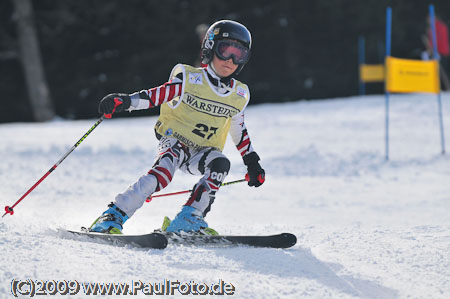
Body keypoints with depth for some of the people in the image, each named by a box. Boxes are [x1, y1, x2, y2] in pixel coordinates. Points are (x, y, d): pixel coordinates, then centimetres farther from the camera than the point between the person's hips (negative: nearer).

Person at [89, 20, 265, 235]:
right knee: (165, 169, -34)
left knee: (220, 163, -30)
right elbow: (157, 95, -13)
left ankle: (187, 220, -28)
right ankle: (112, 217, -34)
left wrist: (252, 162, 20)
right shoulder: (189, 79, -8)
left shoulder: (239, 95, 6)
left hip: (203, 151, 4)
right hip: (174, 141, -4)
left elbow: (239, 131, 19)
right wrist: (125, 101, -28)